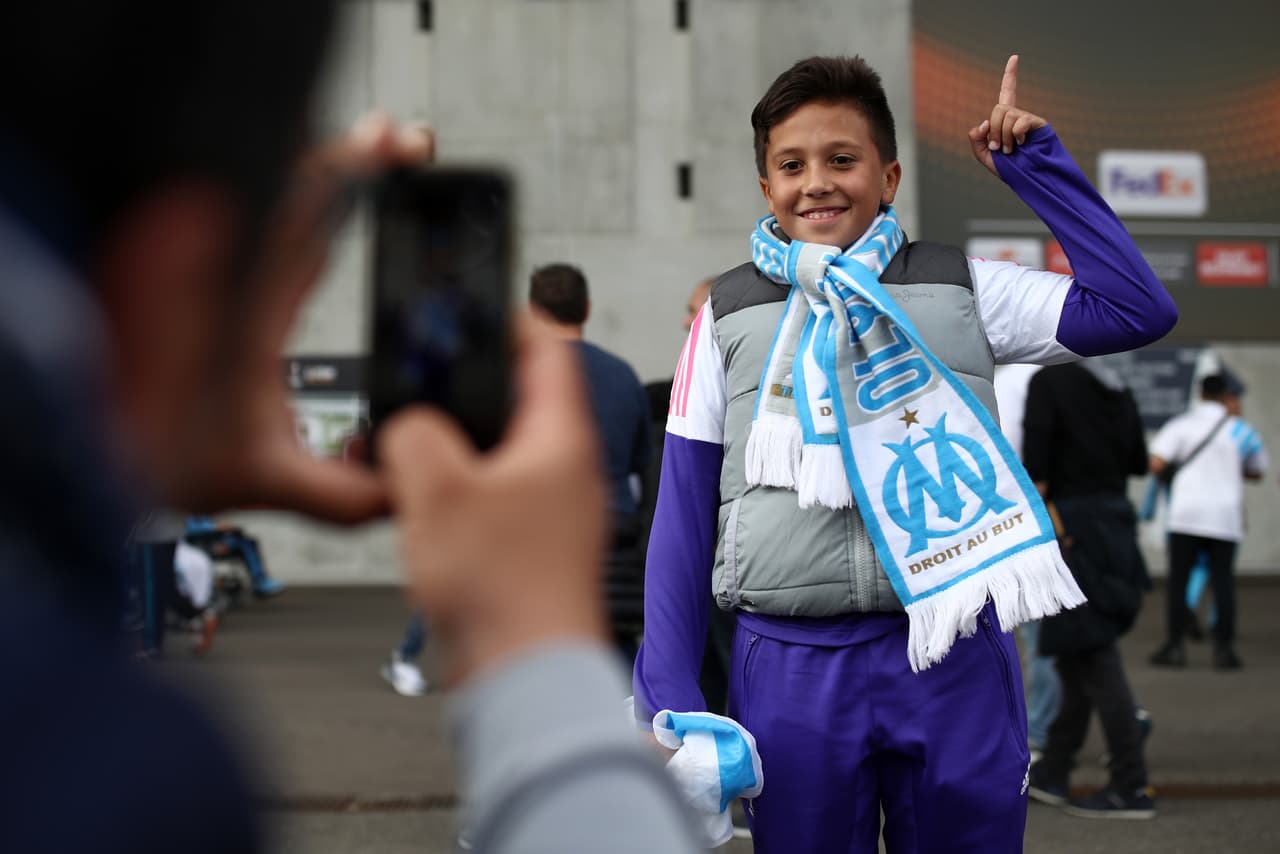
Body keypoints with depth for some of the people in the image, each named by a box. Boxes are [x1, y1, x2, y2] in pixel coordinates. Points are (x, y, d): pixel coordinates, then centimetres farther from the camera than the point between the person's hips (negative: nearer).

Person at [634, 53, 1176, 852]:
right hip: (789, 668, 0)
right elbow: (684, 516, 7)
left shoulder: (960, 290, 6)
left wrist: (1038, 164, 0)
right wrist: (670, 695, 2)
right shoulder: (728, 316, 7)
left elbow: (1138, 308, -2)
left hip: (957, 659, 0)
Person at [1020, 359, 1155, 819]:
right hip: (1116, 521, 8)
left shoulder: (1048, 381, -11)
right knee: (1077, 654, 15)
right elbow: (1138, 462, 14)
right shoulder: (1118, 387, 10)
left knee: (1094, 659, -5)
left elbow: (1036, 467, -15)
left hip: (1073, 525, -8)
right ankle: (1052, 773, 22)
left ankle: (1132, 786, -6)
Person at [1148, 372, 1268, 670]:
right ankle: (1224, 648, 2)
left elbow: (1156, 464, -9)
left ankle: (1175, 645, 3)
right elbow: (1257, 472, 20)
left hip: (1186, 511, -1)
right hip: (1226, 515, 1)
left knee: (1178, 581, 5)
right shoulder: (1240, 431, 8)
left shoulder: (1180, 425, 1)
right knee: (1223, 582, 5)